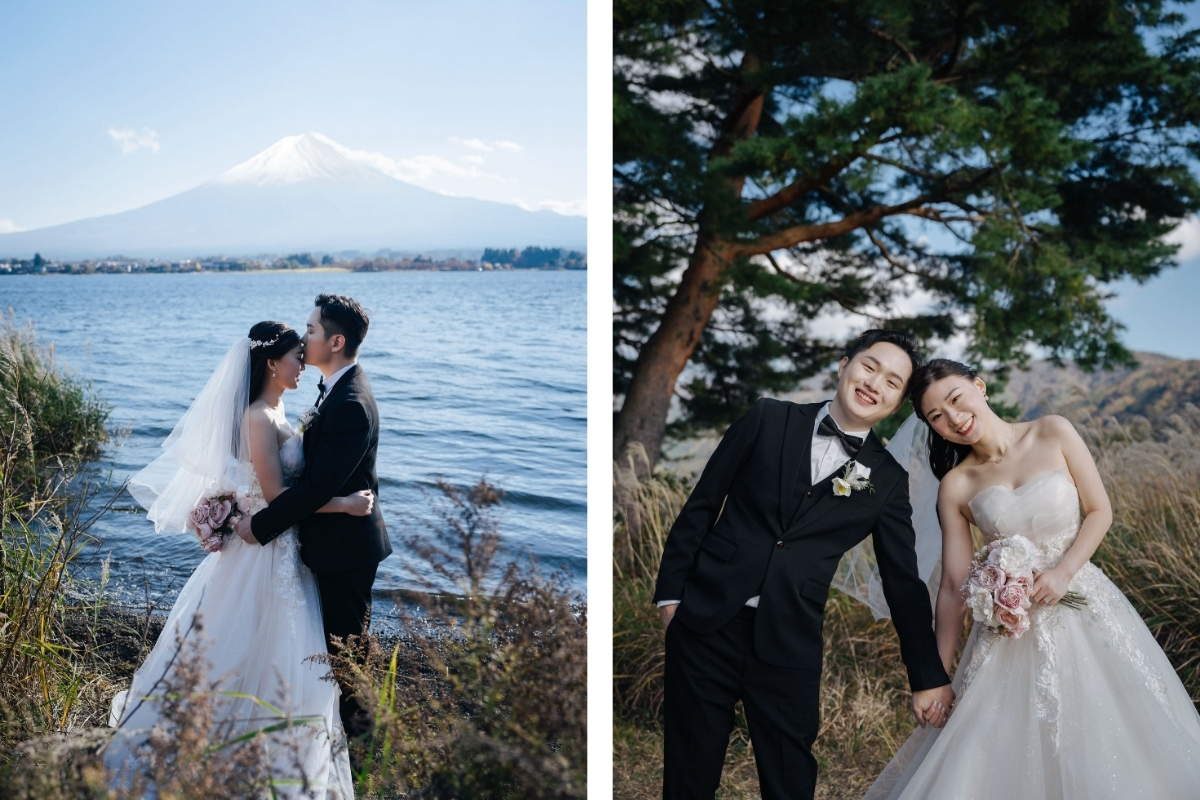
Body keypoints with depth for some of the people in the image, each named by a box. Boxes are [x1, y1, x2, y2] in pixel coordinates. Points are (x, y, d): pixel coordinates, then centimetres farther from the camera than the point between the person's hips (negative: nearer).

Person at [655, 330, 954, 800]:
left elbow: (904, 582, 9)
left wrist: (929, 678, 9)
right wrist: (670, 591, 1)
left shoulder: (887, 481, 5)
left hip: (790, 650, 1)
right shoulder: (769, 420, 3)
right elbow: (703, 503, 4)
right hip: (705, 625, 0)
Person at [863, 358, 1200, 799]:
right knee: (1009, 757, 0)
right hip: (1012, 629, 0)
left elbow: (1100, 511, 1)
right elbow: (955, 587, -2)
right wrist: (939, 675, -3)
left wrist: (1063, 572, -15)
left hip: (1084, 608, 0)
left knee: (1106, 745, 5)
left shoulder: (1054, 433, -3)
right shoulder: (955, 486, -4)